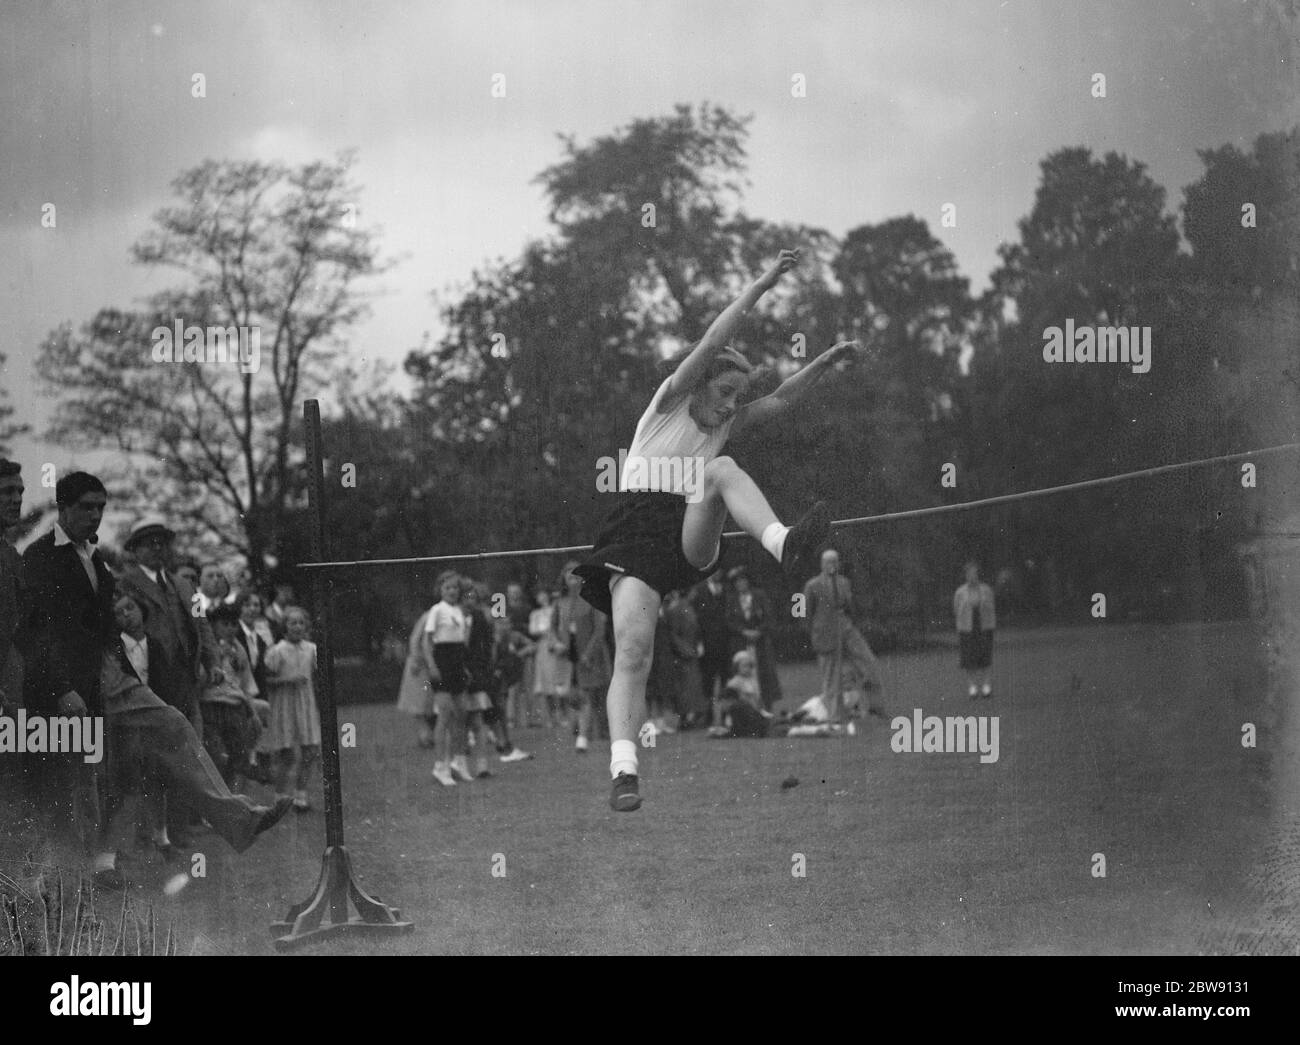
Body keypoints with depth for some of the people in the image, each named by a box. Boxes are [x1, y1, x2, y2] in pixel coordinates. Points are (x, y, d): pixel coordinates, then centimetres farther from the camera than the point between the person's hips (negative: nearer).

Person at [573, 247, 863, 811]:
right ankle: (623, 768, -26)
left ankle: (784, 544, -48)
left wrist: (825, 362, 5)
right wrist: (761, 285, -7)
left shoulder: (721, 427, 20)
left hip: (693, 543, 4)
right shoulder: (668, 404, 5)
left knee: (722, 469, -24)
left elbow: (778, 399, 16)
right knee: (632, 649, -23)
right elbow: (710, 344, -4)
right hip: (638, 528, -4)